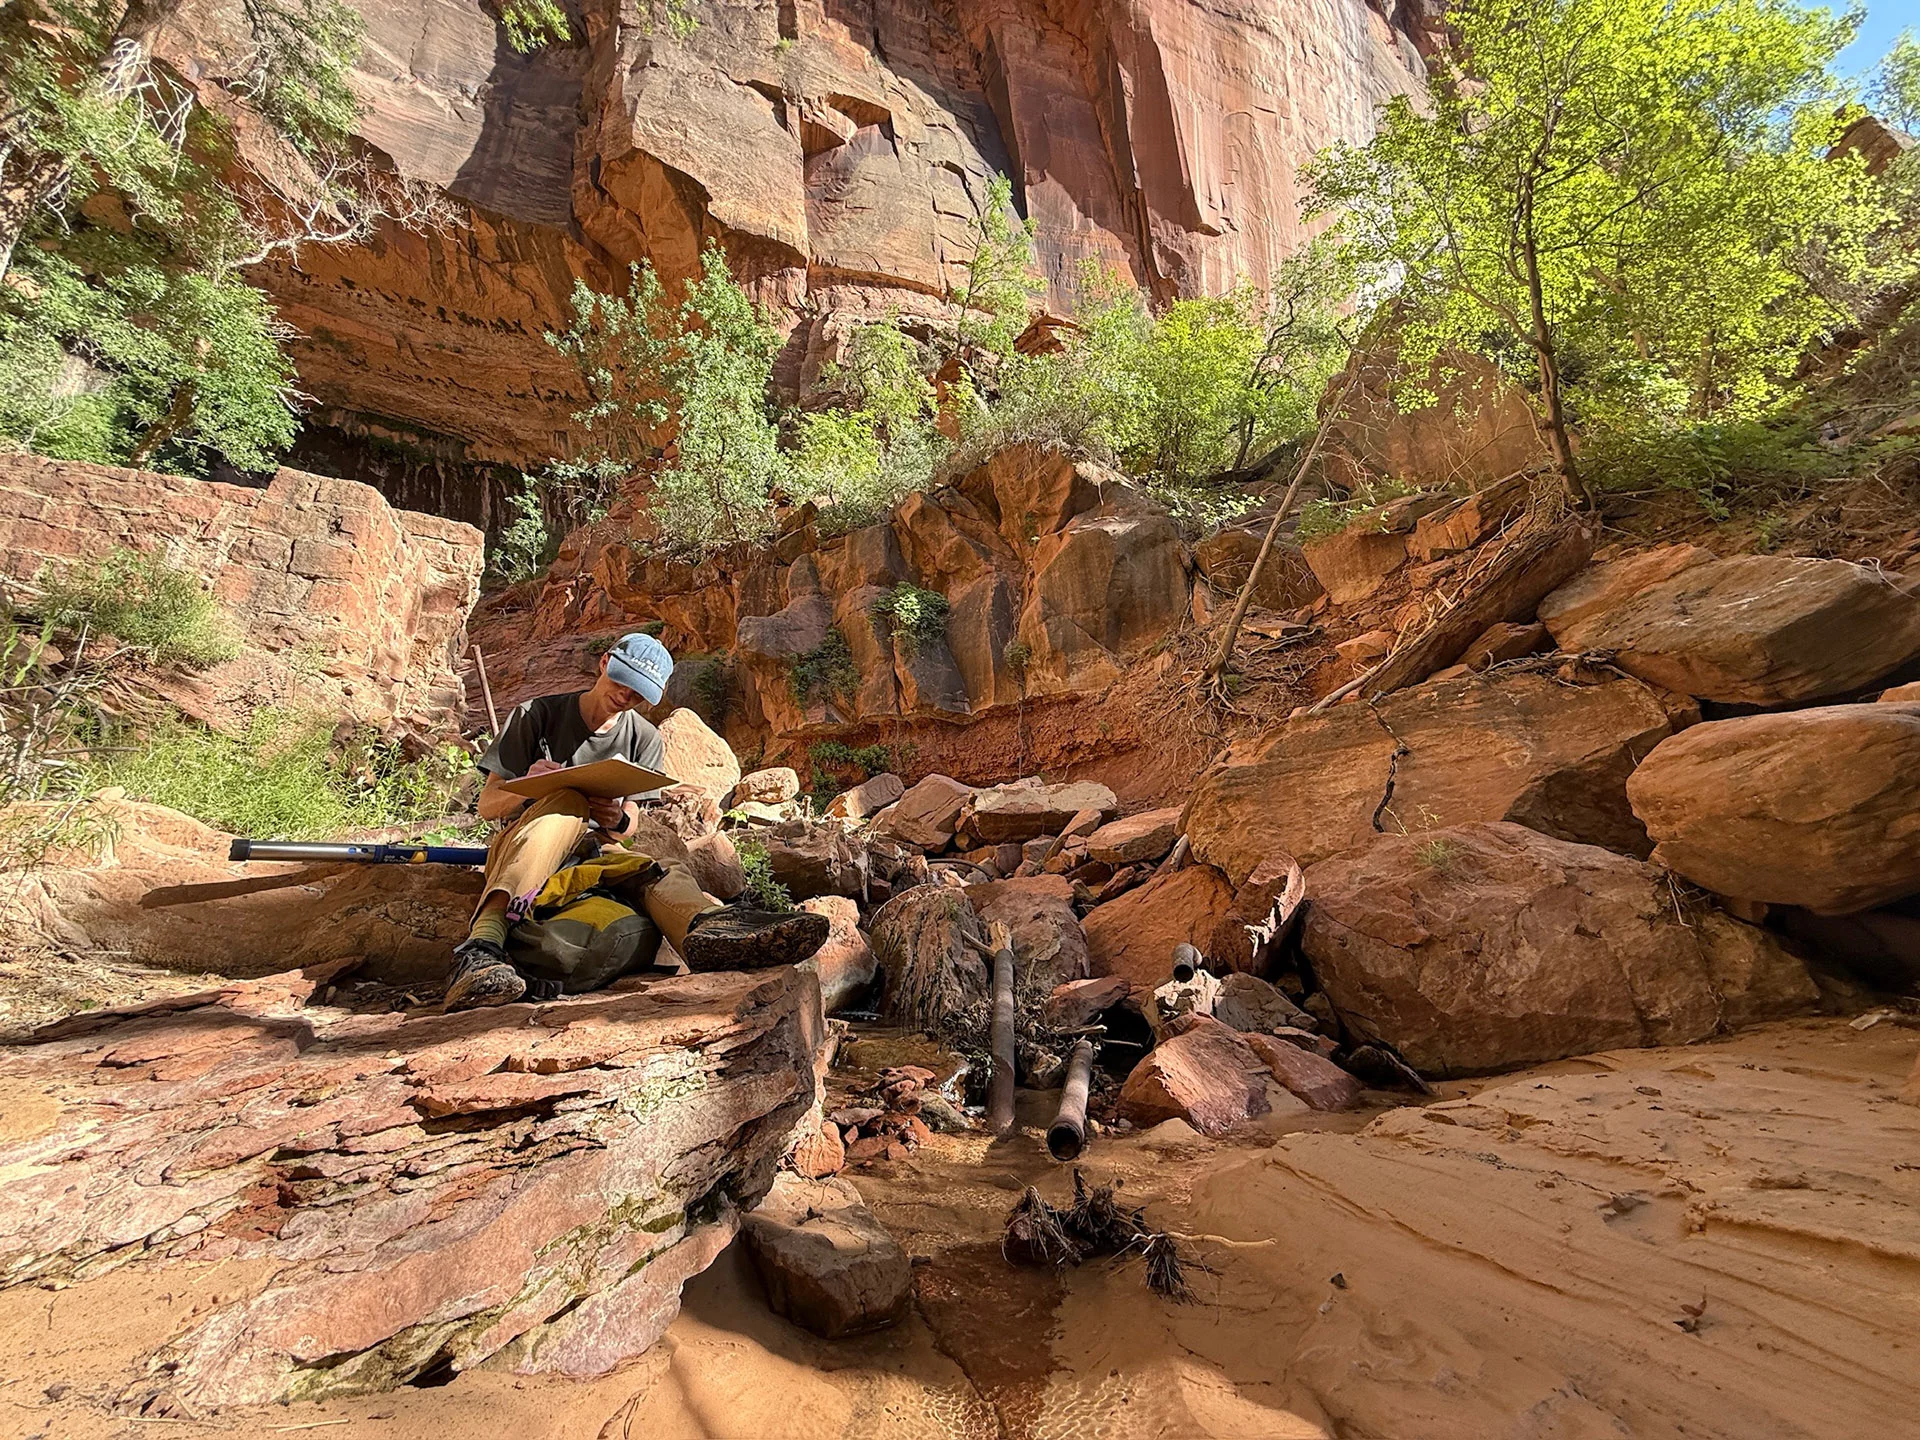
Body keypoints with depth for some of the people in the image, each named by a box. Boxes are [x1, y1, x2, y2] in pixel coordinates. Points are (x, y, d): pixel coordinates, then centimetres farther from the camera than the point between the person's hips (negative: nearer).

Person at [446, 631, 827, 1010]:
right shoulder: (537, 715, 1)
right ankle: (482, 946, -56)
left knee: (664, 869, -28)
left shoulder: (645, 740, 8)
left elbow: (627, 827, 6)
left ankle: (709, 929, -66)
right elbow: (487, 806, -1)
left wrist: (617, 821, -20)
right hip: (518, 851, -2)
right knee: (568, 800, -34)